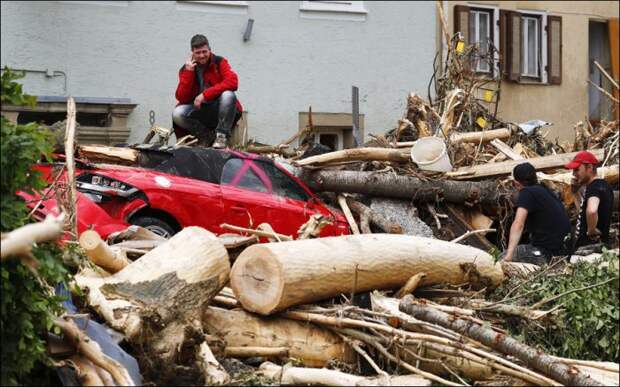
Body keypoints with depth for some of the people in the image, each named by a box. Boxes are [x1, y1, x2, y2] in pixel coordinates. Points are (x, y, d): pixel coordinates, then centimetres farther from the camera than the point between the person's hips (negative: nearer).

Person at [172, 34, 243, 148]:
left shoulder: (219, 62, -3)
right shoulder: (186, 69, 2)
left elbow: (233, 82, -22)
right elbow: (182, 98, -8)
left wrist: (205, 94, -25)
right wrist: (188, 72, -17)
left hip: (220, 110, -2)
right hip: (199, 111, 2)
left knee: (228, 95, -33)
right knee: (177, 114, -25)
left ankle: (222, 136, -18)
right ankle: (205, 136, -3)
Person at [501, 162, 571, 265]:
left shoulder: (527, 193, -11)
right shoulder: (547, 191, 15)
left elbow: (518, 224, -26)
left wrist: (509, 255, -32)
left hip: (547, 253, -9)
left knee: (504, 256, 5)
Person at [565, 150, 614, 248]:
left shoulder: (594, 187, -17)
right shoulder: (603, 185, 14)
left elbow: (591, 211, -39)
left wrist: (591, 232, -22)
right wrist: (576, 192, 13)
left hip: (589, 245, -10)